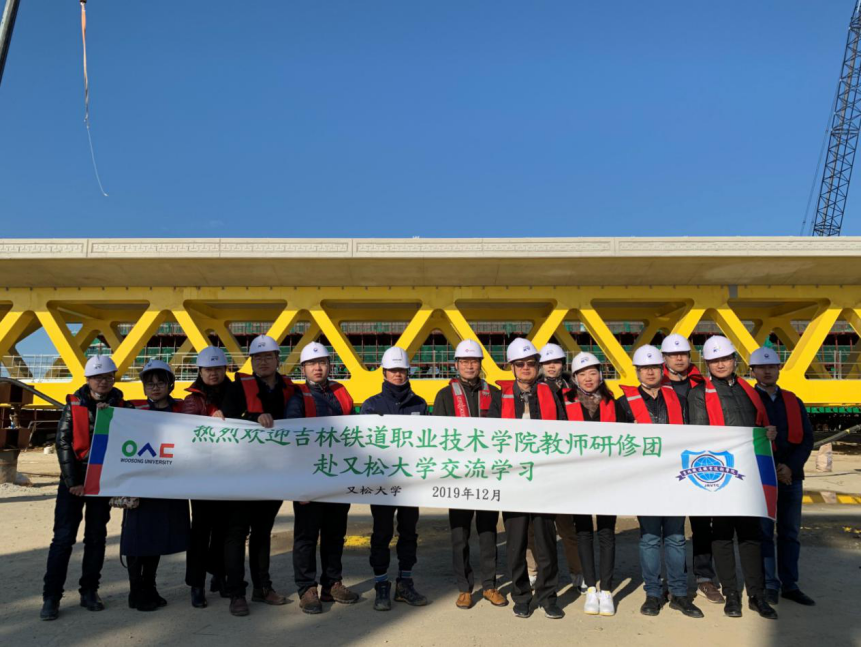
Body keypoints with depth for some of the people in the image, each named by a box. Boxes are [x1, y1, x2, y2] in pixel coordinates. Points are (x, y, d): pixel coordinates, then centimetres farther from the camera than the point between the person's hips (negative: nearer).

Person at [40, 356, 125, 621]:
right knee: (63, 537, -1)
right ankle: (51, 597, 7)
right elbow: (63, 443, -4)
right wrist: (72, 481, -9)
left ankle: (89, 591, 19)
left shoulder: (119, 406, 2)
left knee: (96, 537, 9)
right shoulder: (74, 405, -1)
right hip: (74, 479, -2)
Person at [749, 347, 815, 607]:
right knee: (763, 532, -1)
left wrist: (791, 467, -10)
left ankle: (789, 584, 20)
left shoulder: (793, 402, 11)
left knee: (790, 532, 10)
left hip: (792, 476, 4)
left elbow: (806, 439, 5)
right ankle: (770, 585, 8)